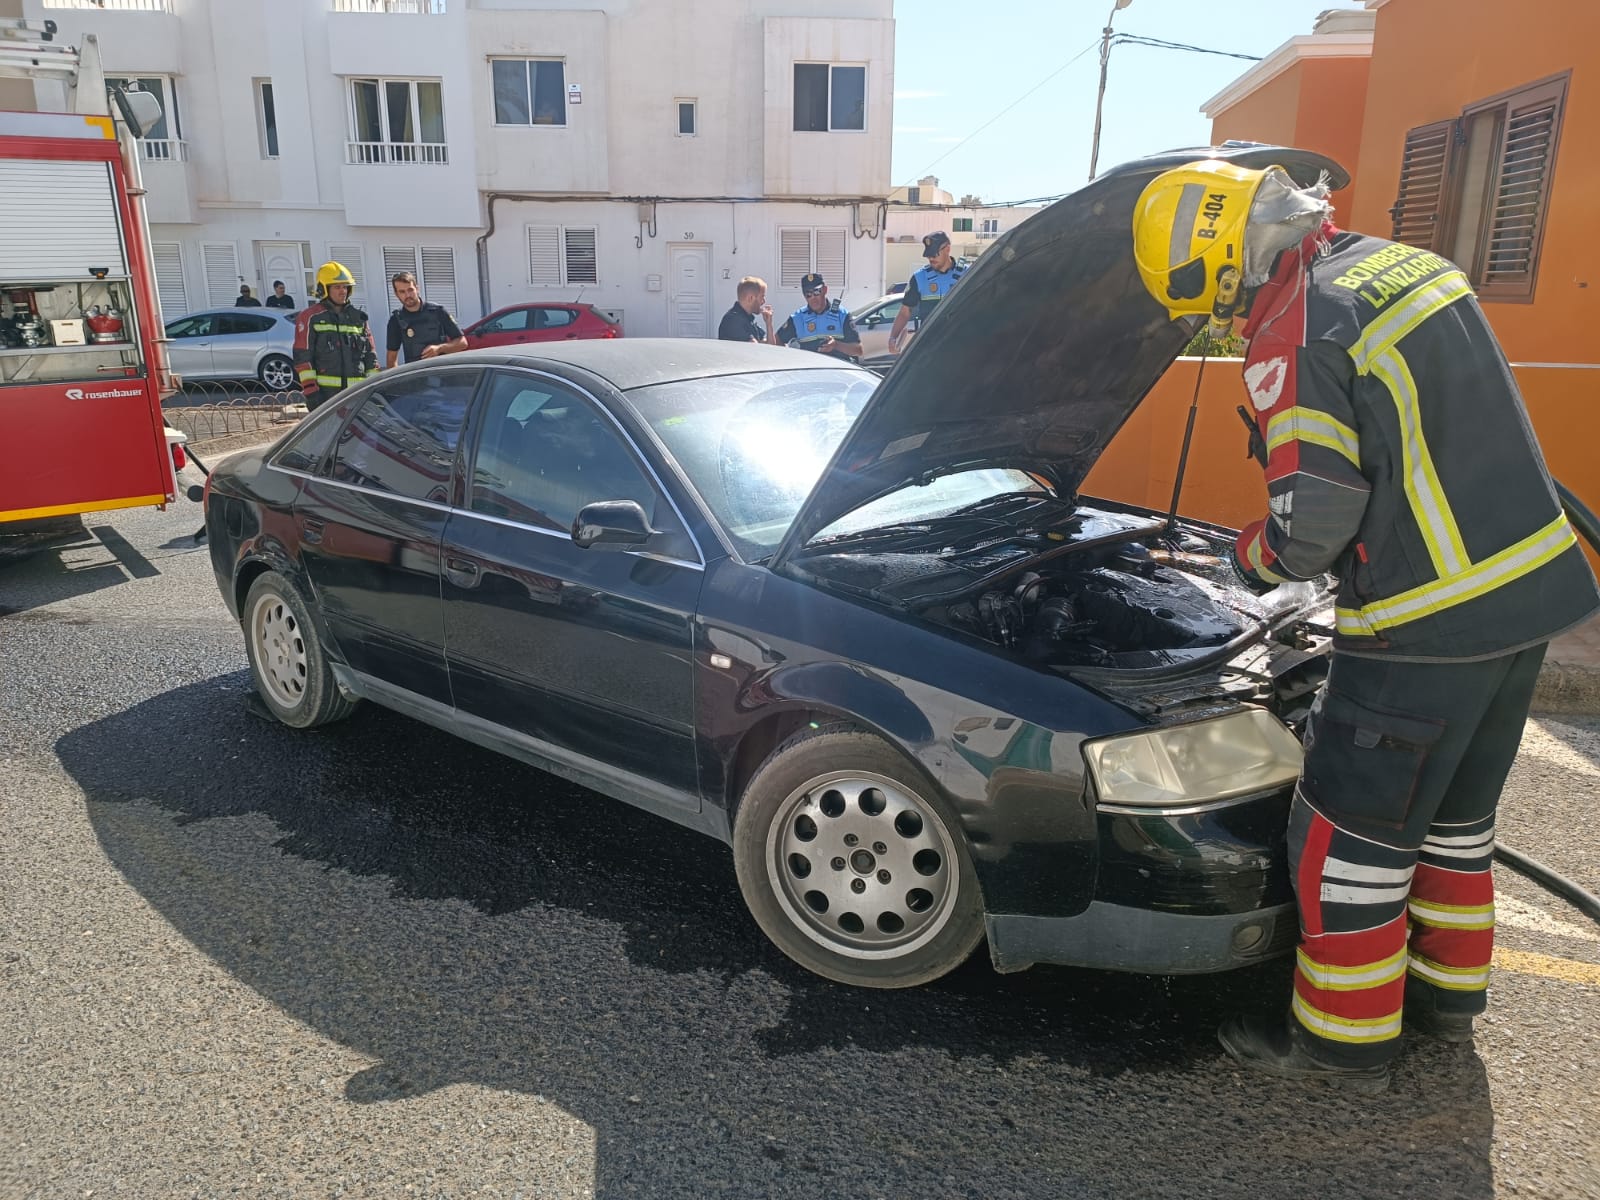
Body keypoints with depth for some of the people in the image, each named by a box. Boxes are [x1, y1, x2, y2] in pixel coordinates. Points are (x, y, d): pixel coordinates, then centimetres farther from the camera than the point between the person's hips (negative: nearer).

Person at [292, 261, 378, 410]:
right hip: (325, 392, -5)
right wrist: (310, 390, -13)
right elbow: (302, 357, -5)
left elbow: (370, 356, 17)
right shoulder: (311, 317, 0)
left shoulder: (358, 318, 15)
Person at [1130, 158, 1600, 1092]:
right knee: (1456, 811, 24)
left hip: (1427, 624, -9)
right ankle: (1448, 993, 41)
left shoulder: (1295, 335, -18)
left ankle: (1346, 1041, 22)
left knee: (1351, 832, 7)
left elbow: (1311, 521, -19)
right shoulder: (1411, 265, 10)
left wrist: (1253, 556, 3)